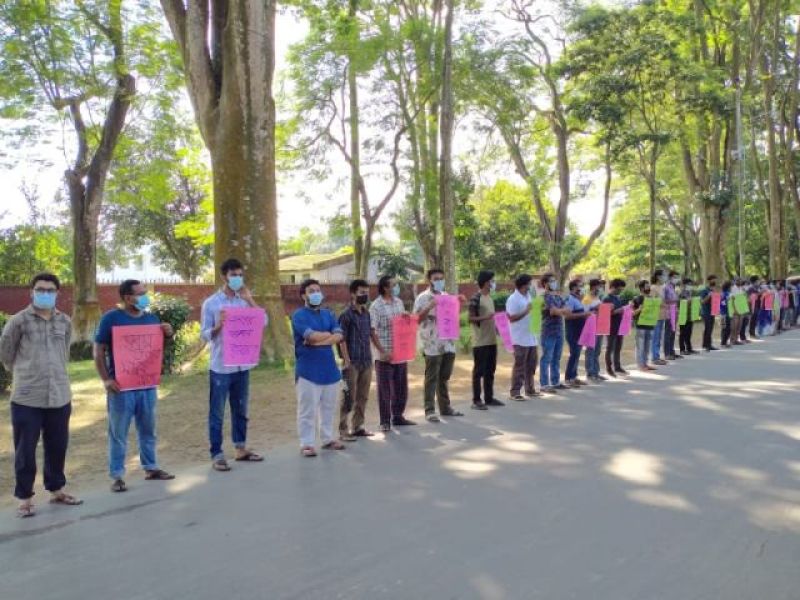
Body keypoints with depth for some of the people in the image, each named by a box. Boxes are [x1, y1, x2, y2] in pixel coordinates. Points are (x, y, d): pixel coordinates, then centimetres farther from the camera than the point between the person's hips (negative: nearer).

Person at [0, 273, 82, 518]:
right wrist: (25, 375, 13)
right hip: (26, 398, -4)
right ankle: (24, 497, 18)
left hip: (59, 397, 4)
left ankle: (56, 489, 30)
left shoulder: (65, 322, 6)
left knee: (57, 447, 14)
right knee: (25, 450, 5)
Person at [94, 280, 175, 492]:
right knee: (118, 433, 4)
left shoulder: (151, 318, 8)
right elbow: (99, 351, -6)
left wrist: (168, 334, -4)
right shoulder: (111, 318, -7)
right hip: (121, 386, -5)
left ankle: (151, 468, 27)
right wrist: (106, 379, -15)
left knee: (148, 430, 15)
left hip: (147, 384, 5)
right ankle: (117, 475, 13)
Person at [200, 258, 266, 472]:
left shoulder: (244, 301, 8)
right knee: (217, 413, 2)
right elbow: (204, 335, -7)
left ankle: (241, 448, 27)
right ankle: (216, 455, 9)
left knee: (240, 409, 15)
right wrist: (218, 326, -25)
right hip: (220, 367, -5)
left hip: (242, 365, 5)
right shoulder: (211, 303, -6)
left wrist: (250, 300, -9)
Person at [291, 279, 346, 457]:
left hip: (329, 368, 6)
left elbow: (339, 337, -2)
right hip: (308, 370, -6)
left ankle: (328, 438, 26)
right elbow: (311, 335, -21)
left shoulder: (328, 314, 12)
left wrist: (318, 340, -15)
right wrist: (330, 334, -6)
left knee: (329, 407, 14)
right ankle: (307, 443, 5)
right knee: (308, 409, -3)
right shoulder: (299, 315, -6)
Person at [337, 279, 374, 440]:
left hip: (366, 362, 7)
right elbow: (342, 340, -12)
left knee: (363, 397, 11)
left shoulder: (366, 314, 11)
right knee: (349, 398, -3)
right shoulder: (346, 315, -9)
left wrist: (370, 357, 13)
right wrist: (347, 362, -16)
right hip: (353, 362, -7)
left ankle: (358, 427, 21)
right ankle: (343, 430, 5)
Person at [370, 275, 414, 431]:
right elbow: (372, 331, -15)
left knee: (401, 387, 13)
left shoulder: (399, 302, 9)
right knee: (384, 389, 3)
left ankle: (398, 417, 27)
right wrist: (382, 352, -19)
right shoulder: (376, 306, -12)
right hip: (385, 355, -6)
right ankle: (385, 421, 12)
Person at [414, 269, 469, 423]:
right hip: (432, 345, -6)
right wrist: (429, 307, -22)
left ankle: (445, 407, 22)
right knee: (432, 378, -1)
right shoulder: (423, 298, -6)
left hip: (448, 343, 6)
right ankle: (430, 410, 4)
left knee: (444, 377, 13)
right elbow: (416, 318, -12)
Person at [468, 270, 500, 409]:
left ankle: (489, 398, 21)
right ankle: (476, 399, 5)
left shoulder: (490, 298, 14)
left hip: (492, 340, 8)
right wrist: (485, 317, -27)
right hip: (480, 342, -8)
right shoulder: (475, 299, -12)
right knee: (479, 371, -2)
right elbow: (471, 318, -15)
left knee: (490, 371, 13)